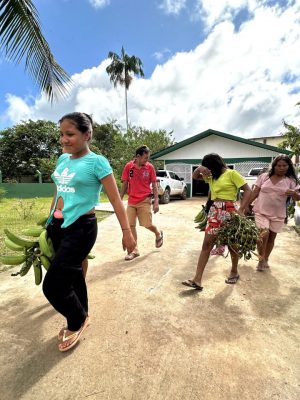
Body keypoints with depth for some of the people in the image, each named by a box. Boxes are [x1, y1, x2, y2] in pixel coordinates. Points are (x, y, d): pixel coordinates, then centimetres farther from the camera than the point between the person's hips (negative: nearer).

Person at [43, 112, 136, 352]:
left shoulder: (97, 162, -11)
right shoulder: (63, 159, 9)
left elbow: (116, 200, -11)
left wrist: (127, 232, -12)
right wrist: (50, 222, 23)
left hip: (81, 228, -7)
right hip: (58, 226, 7)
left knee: (53, 284, -3)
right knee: (72, 275, 19)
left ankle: (78, 321, 27)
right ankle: (79, 319, 44)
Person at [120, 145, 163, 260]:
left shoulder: (150, 167, -6)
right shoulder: (128, 166, -4)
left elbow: (154, 185, -1)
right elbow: (124, 184, 3)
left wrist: (156, 202, -6)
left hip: (145, 200, -2)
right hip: (131, 201, 2)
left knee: (147, 224, 0)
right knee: (131, 225, 4)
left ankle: (158, 234, 34)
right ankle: (134, 250, 18)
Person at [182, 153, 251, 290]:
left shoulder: (231, 173, -5)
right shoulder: (211, 176, 15)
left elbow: (247, 190, -10)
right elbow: (194, 176, 22)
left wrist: (241, 210, -19)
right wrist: (199, 168, 0)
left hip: (229, 211, -6)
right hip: (214, 211, 6)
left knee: (232, 244, 11)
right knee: (207, 244, -1)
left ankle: (234, 272, 37)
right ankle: (197, 279, 1)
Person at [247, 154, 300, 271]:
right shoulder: (264, 176, 0)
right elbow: (255, 193, 2)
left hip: (278, 215, 2)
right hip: (261, 212, -1)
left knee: (272, 237, 12)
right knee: (264, 234, -16)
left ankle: (265, 260, 32)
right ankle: (261, 259, 7)